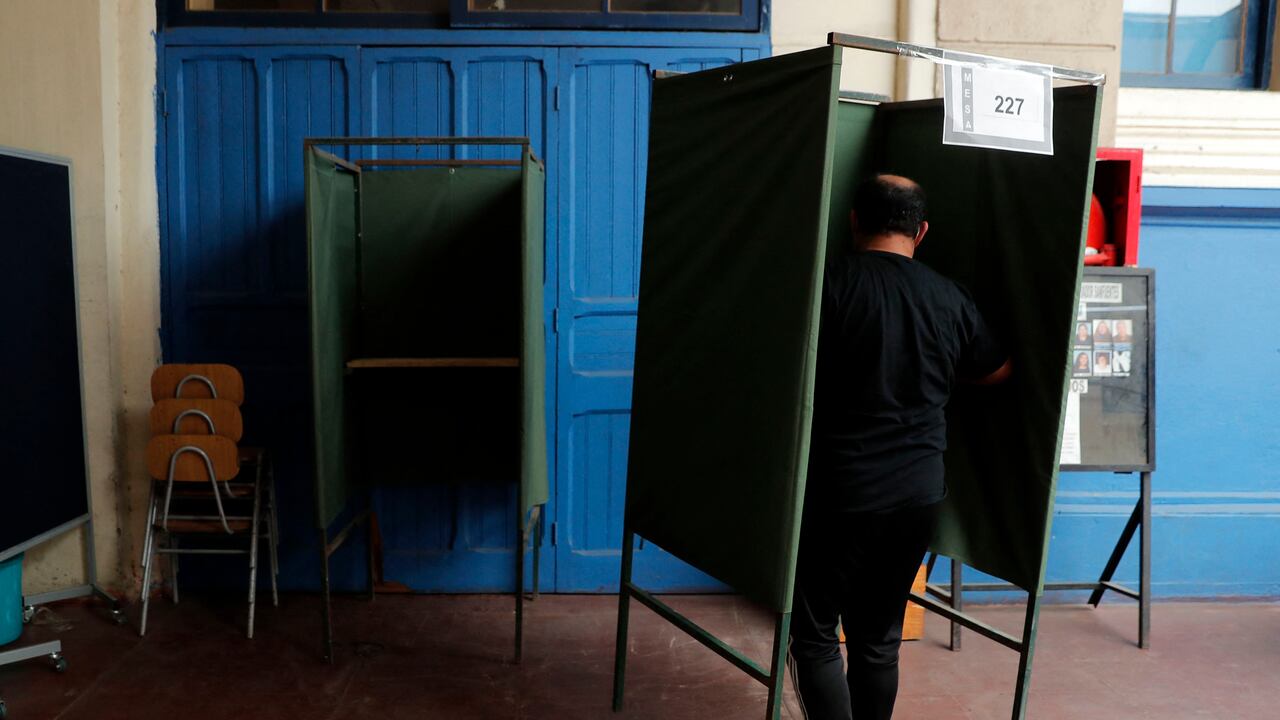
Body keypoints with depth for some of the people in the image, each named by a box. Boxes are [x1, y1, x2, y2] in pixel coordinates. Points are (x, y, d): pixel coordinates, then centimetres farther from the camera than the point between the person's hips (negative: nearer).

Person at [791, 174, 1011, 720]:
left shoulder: (829, 281, -11)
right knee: (879, 639, 16)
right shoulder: (950, 300, 3)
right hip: (917, 495, 5)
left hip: (837, 492, -4)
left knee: (814, 635, 6)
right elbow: (998, 372, 19)